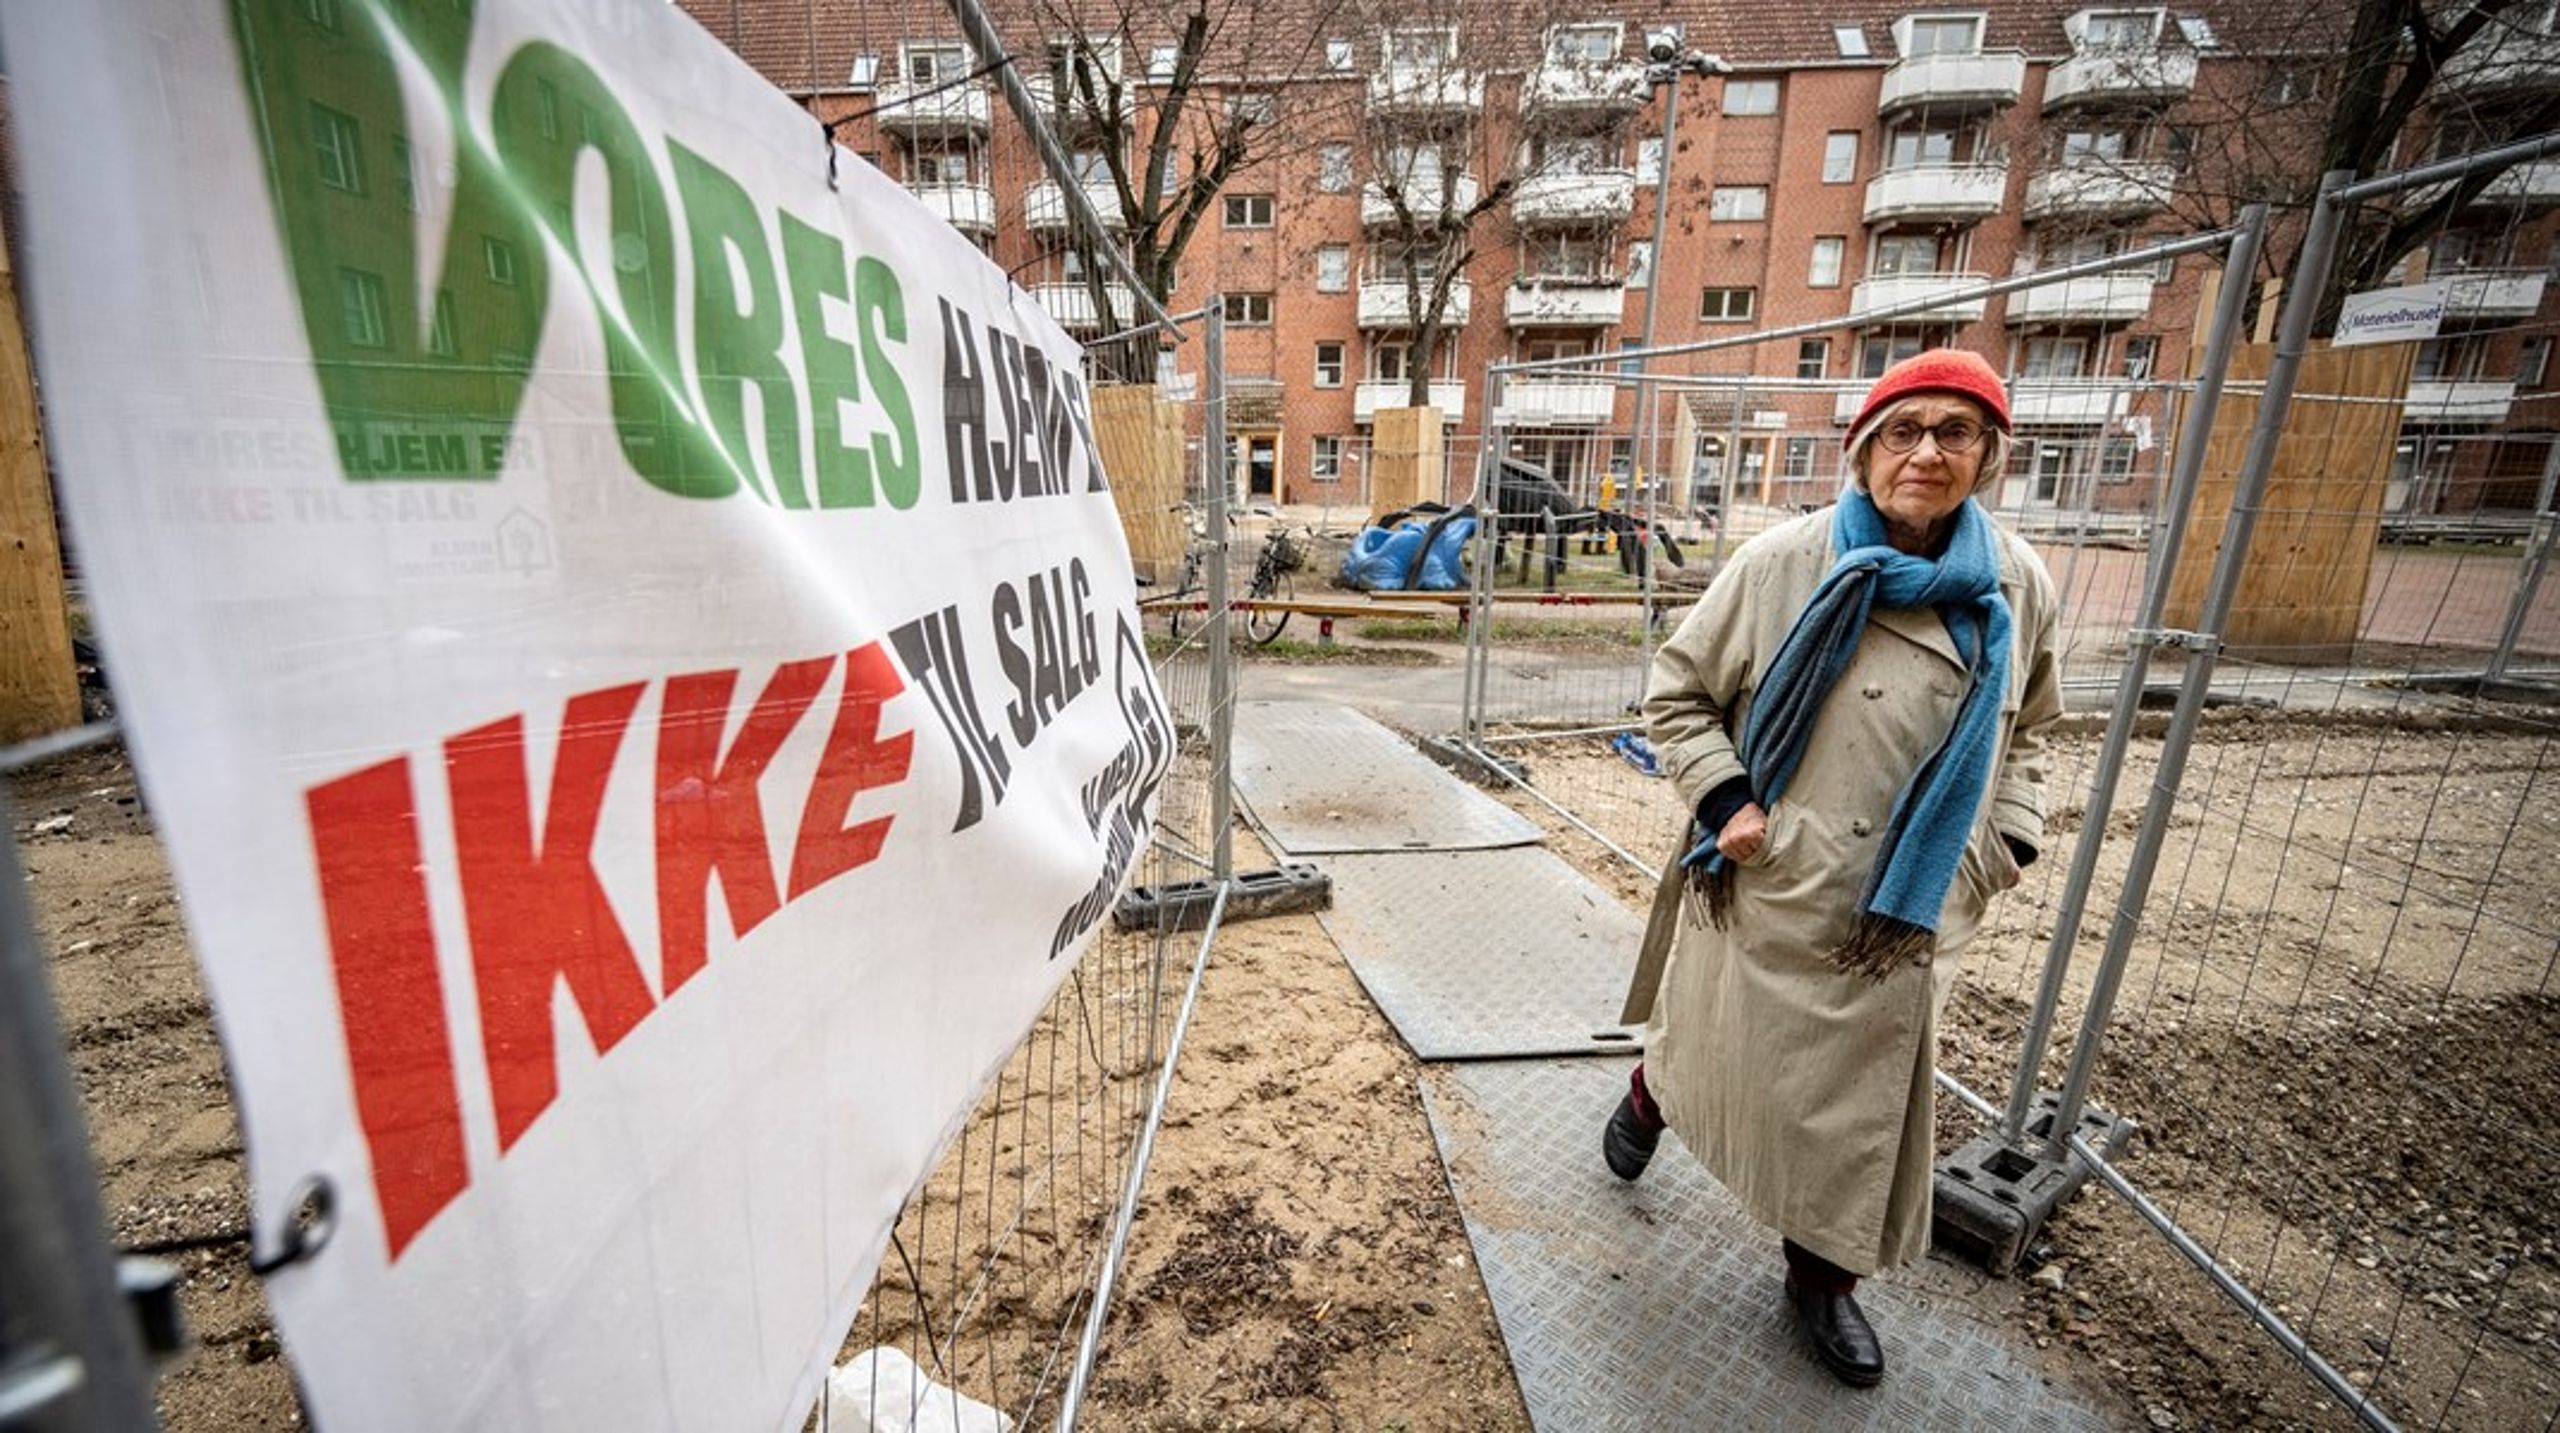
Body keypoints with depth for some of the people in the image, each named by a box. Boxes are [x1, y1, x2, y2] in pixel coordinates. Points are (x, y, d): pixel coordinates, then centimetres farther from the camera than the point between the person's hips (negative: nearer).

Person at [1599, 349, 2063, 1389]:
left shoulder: (2017, 587, 0)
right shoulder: (1787, 561, -14)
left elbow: (2024, 730, 17)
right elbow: (1676, 692, -6)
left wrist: (2009, 840, 5)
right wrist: (1726, 800, -16)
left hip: (1908, 912, 4)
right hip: (1771, 885, -3)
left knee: (1867, 1096, 14)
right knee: (1717, 1047, 16)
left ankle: (1823, 1275, 39)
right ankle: (1647, 1101, 52)